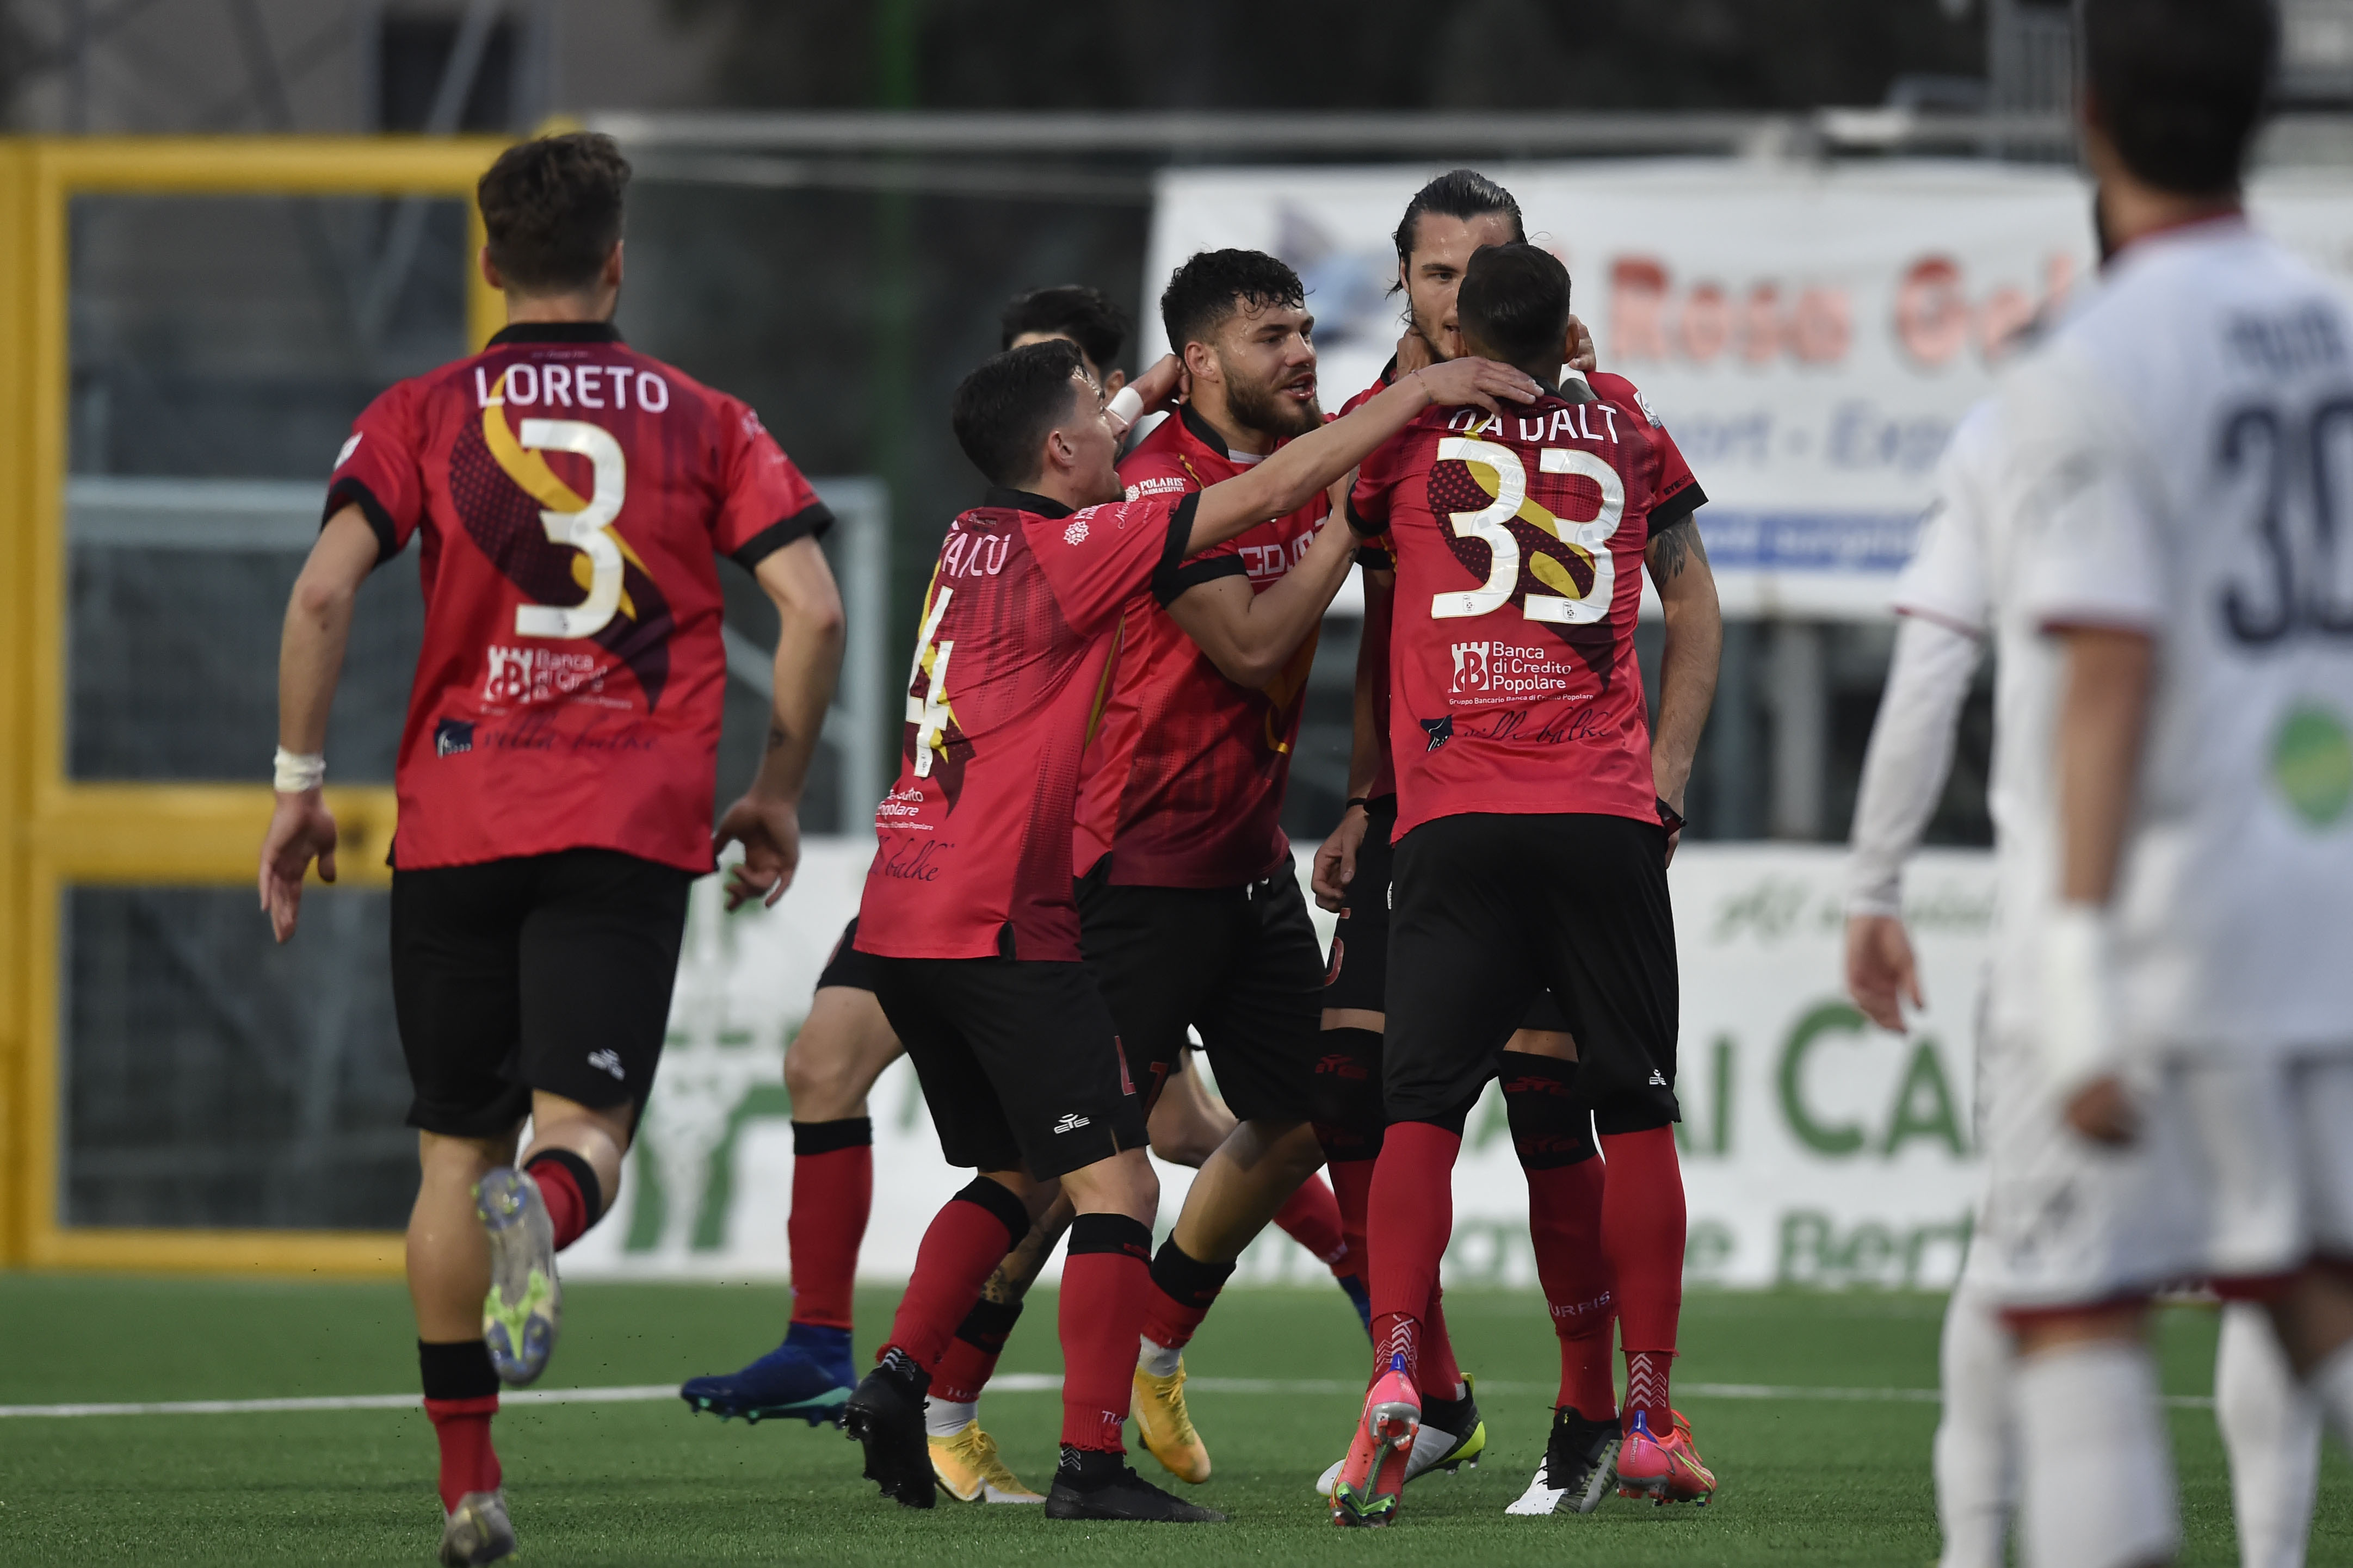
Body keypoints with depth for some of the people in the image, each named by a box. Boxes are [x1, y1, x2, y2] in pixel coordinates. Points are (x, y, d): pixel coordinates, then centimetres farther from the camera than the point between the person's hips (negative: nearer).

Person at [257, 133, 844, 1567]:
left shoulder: (423, 416, 7)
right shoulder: (707, 424, 8)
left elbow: (325, 591, -7)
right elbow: (815, 608, -1)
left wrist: (301, 785, 1)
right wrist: (779, 793, 10)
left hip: (457, 822, 1)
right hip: (634, 828, -1)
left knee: (457, 1149, 11)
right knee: (584, 1125, -5)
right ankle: (546, 1207, -44)